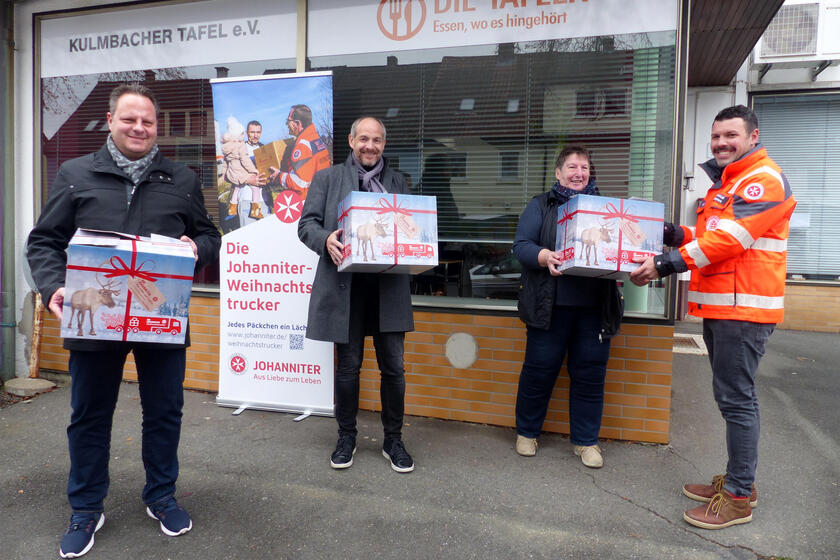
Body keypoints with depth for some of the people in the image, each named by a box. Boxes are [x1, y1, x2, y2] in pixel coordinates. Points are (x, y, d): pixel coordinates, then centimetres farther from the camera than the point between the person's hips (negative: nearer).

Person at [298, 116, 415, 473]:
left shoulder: (398, 182, 15)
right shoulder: (327, 179, 9)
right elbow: (307, 224, 3)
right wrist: (326, 239, -18)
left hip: (389, 285, 2)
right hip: (345, 285, -1)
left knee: (393, 367, 4)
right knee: (348, 366, 8)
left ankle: (393, 440, 22)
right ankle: (346, 437, 27)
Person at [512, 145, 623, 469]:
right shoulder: (540, 206, 8)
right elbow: (521, 245, -4)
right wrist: (544, 257, -23)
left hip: (594, 308, 3)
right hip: (550, 305, -2)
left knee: (590, 374, 7)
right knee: (539, 370, 6)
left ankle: (586, 440, 23)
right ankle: (526, 432, 25)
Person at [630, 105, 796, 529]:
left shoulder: (765, 181, -10)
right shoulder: (723, 184, 22)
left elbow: (728, 239, -22)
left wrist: (666, 265, -26)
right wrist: (677, 236, 5)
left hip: (743, 308, -10)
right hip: (718, 307, 10)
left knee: (736, 399, -5)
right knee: (731, 396, 15)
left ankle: (738, 498, 5)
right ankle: (737, 479, 27)